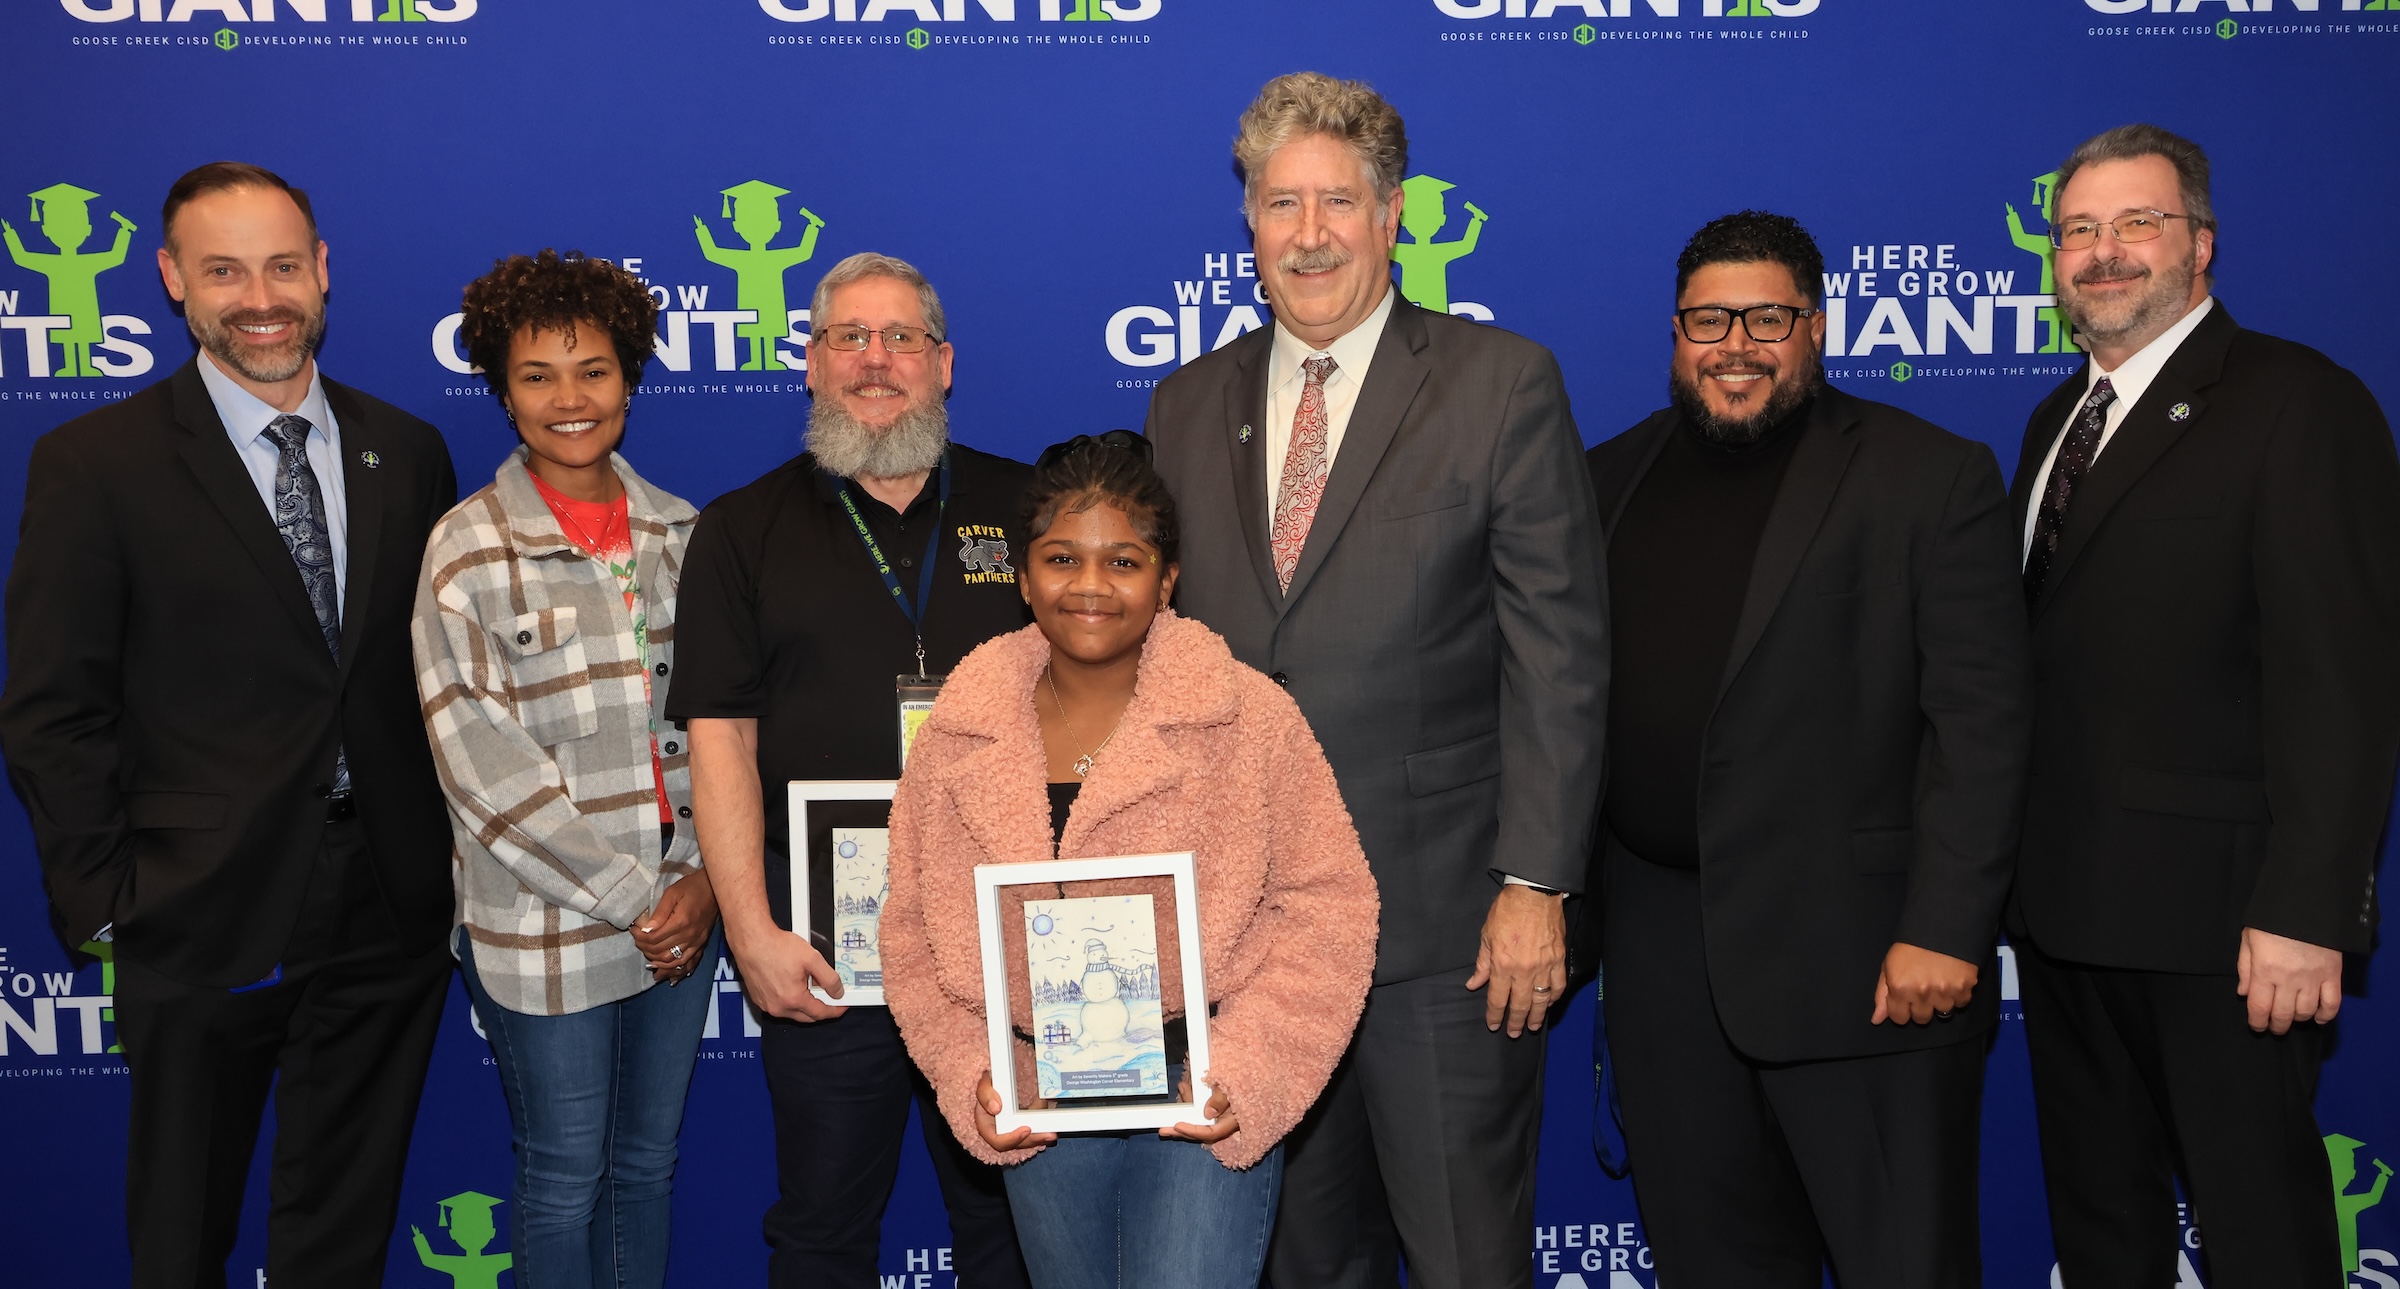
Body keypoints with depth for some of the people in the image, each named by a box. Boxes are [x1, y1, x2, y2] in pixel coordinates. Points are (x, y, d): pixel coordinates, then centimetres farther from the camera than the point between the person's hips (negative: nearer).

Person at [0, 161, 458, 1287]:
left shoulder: (406, 452, 5)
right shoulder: (93, 463, -6)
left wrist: (456, 856, 4)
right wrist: (100, 899, -8)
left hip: (392, 916, 3)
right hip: (202, 925, -3)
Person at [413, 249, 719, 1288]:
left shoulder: (679, 531, 4)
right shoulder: (468, 549, -8)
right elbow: (483, 763, -12)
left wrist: (704, 876, -5)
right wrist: (631, 898, -13)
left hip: (682, 915, 4)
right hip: (546, 926, -4)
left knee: (650, 1161, 17)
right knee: (565, 1175, 10)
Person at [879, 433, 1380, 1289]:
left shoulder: (1249, 716, -7)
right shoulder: (958, 737, 1)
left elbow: (1326, 901, -7)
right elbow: (915, 933, 5)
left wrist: (1246, 1073, -16)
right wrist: (971, 1078, -7)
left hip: (1202, 1103, -3)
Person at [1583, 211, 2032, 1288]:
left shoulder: (1932, 479, -4)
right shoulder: (1612, 479, 10)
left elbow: (1981, 718, -9)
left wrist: (1942, 928, -15)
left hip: (1860, 955, -4)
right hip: (1659, 951, 5)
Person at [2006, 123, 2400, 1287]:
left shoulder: (2297, 403, -8)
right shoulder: (2060, 419, 16)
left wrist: (2305, 911, -21)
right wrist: (2015, 869, 10)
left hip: (2218, 921, -7)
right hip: (2065, 907, 7)